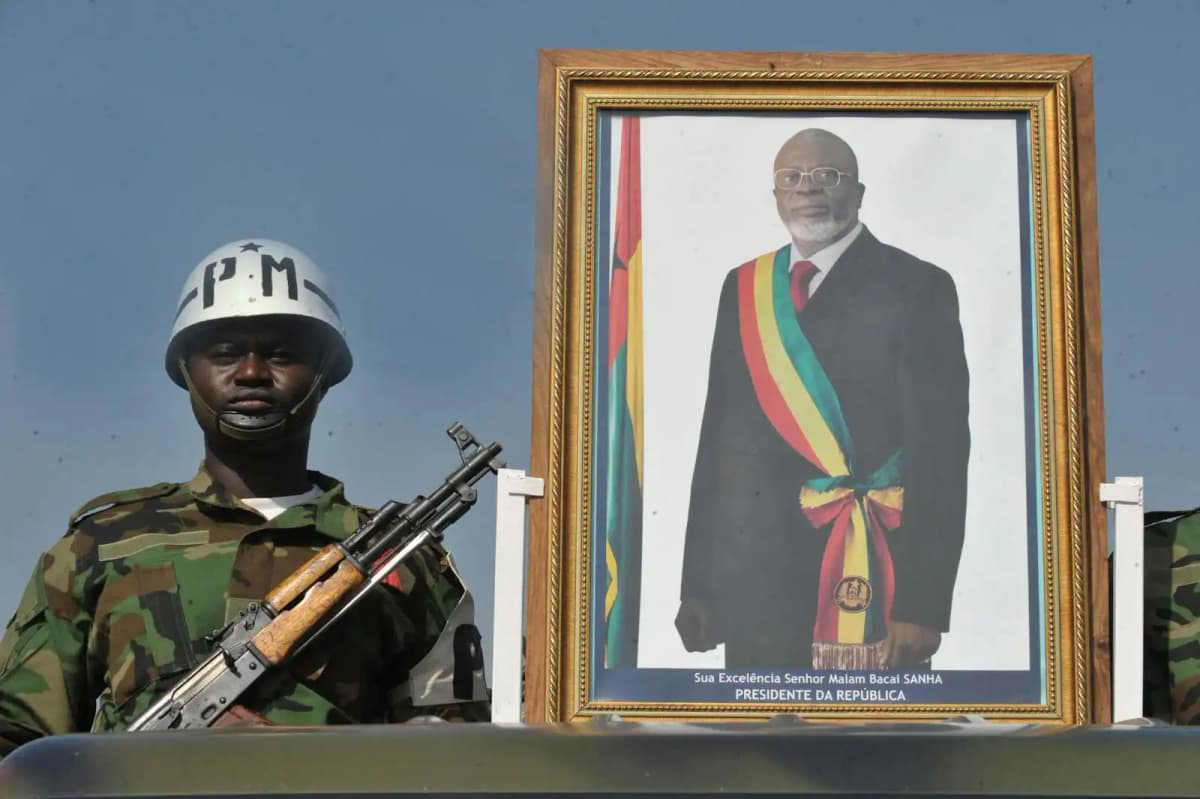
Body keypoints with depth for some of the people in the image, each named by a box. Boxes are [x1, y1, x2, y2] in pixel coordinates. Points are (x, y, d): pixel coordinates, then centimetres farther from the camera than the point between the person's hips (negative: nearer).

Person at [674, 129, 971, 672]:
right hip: (753, 584, 4)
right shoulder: (744, 288, 11)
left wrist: (922, 604, -15)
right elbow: (719, 436, 10)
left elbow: (939, 448, -9)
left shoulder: (916, 289, -4)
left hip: (870, 583, -4)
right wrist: (697, 585, 6)